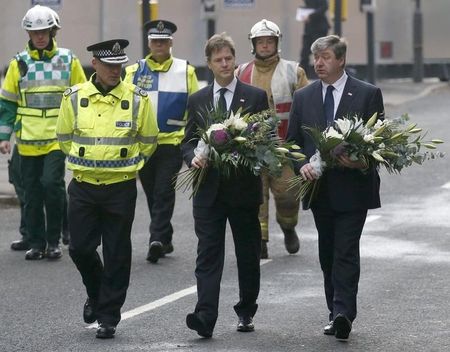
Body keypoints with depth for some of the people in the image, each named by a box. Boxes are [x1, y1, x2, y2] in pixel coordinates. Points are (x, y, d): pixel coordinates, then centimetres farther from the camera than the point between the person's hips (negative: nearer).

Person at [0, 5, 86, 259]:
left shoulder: (68, 61, 4)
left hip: (58, 138, -2)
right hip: (28, 140, 2)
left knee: (52, 183, -15)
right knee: (32, 192, 6)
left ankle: (54, 240, -3)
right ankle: (35, 242, 16)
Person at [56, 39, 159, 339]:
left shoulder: (138, 99, -3)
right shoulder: (74, 98, 0)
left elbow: (148, 142, 9)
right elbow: (65, 137, 13)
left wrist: (124, 164, 10)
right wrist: (88, 162, 12)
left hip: (121, 188, -1)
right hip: (83, 187, 1)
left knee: (117, 255, 2)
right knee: (80, 247, 2)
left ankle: (109, 316, 10)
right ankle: (96, 294, 31)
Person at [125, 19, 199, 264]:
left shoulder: (186, 72, 3)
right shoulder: (134, 72, 6)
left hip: (172, 143, -3)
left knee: (164, 193, -8)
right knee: (152, 194, 9)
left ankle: (157, 240, -13)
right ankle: (164, 240, 17)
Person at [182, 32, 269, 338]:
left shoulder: (255, 97, 3)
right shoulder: (198, 100, 10)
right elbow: (188, 140, 12)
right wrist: (193, 158, -9)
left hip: (244, 187, -1)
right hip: (209, 189, 1)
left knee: (248, 254, 9)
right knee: (208, 255, -8)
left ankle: (246, 312, 25)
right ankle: (205, 318, -16)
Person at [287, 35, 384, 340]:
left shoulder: (368, 94, -1)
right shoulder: (303, 97, 10)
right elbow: (292, 141, 11)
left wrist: (363, 162, -18)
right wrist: (302, 165, -8)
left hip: (353, 187, -4)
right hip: (320, 188, 4)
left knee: (346, 252, -12)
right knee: (328, 254, 8)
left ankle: (343, 313, -18)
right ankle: (338, 315, 15)